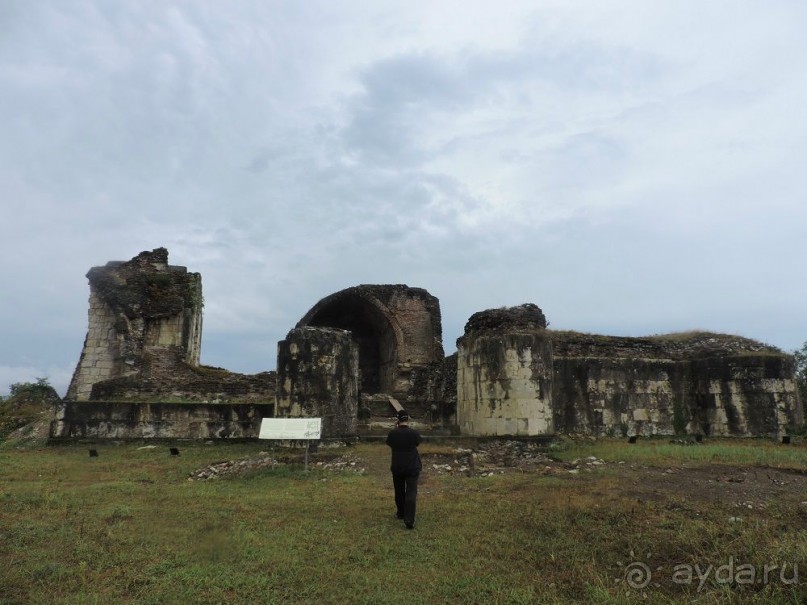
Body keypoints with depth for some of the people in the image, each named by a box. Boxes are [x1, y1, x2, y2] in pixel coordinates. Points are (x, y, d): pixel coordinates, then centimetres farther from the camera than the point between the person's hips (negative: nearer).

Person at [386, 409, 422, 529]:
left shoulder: (393, 433, -11)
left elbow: (389, 443, 9)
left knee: (399, 492, 20)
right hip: (412, 467, -2)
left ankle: (400, 513, 36)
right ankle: (409, 520, -8)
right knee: (411, 493, 0)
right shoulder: (414, 433, -13)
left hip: (397, 467, 2)